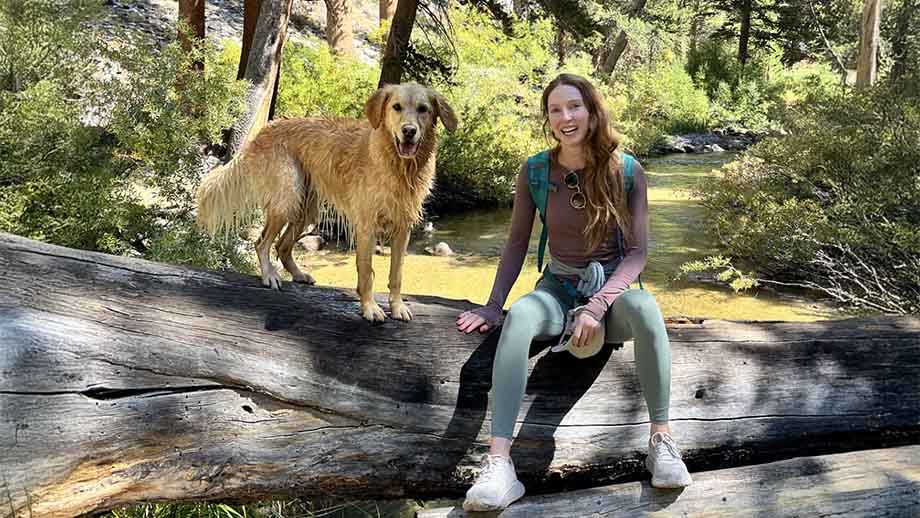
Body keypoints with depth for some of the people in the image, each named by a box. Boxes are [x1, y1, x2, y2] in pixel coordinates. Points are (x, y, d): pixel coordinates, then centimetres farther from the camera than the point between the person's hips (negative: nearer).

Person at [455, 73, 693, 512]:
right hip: (558, 288, 1)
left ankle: (661, 439, -27)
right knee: (519, 316, -35)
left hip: (612, 287, 0)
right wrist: (493, 305, -7)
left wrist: (598, 305, -23)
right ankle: (498, 463, -45)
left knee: (645, 308, -38)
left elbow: (637, 252, -9)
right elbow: (516, 243, 4)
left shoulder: (626, 171, -7)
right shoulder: (535, 172, -4)